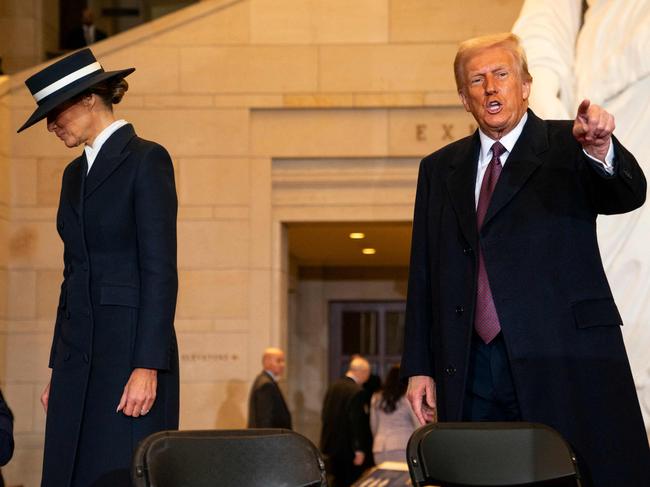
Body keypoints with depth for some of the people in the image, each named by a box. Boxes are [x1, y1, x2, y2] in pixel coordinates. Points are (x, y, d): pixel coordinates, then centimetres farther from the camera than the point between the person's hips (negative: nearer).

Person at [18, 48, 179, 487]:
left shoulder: (145, 159, -5)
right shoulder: (76, 173, 18)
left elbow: (160, 269, -12)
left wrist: (148, 367, -18)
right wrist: (58, 369, 16)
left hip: (131, 348, -7)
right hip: (79, 353, 8)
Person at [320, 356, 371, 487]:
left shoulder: (333, 386, 8)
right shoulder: (356, 391, -17)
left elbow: (324, 416, 12)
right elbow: (356, 423, -18)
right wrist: (359, 449, -15)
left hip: (330, 444, 8)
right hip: (347, 447, -8)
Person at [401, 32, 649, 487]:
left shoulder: (568, 148, 6)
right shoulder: (439, 169, 17)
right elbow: (424, 275, 15)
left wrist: (600, 149, -36)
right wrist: (419, 367, 8)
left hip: (564, 364, -3)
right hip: (472, 372, 3)